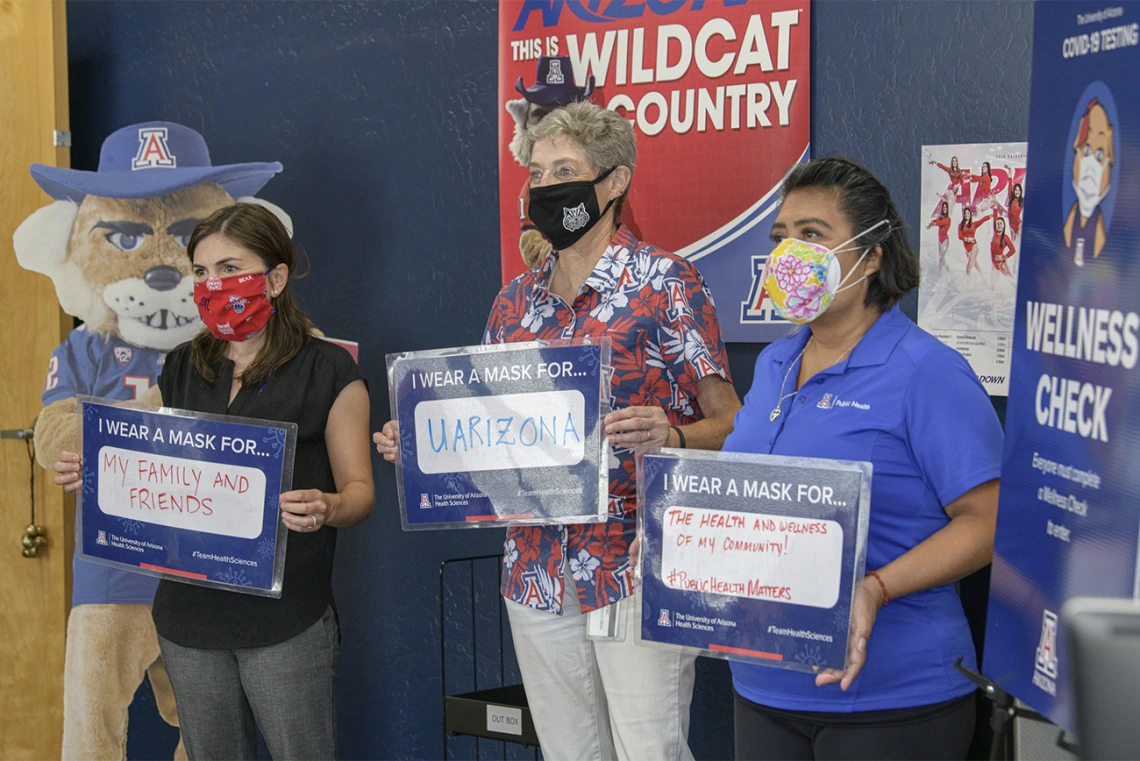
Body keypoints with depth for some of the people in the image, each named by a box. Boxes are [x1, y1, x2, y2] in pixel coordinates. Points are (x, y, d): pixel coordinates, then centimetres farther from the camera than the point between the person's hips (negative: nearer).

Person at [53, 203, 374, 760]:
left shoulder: (327, 372, -3)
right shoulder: (181, 370, 12)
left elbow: (358, 490, -4)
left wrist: (326, 508, -26)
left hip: (285, 621, -5)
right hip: (189, 618, 5)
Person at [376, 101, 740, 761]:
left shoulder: (666, 282, -4)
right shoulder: (515, 302, 13)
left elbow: (728, 422, -6)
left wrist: (669, 436, -26)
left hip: (637, 566, -5)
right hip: (537, 574, 6)